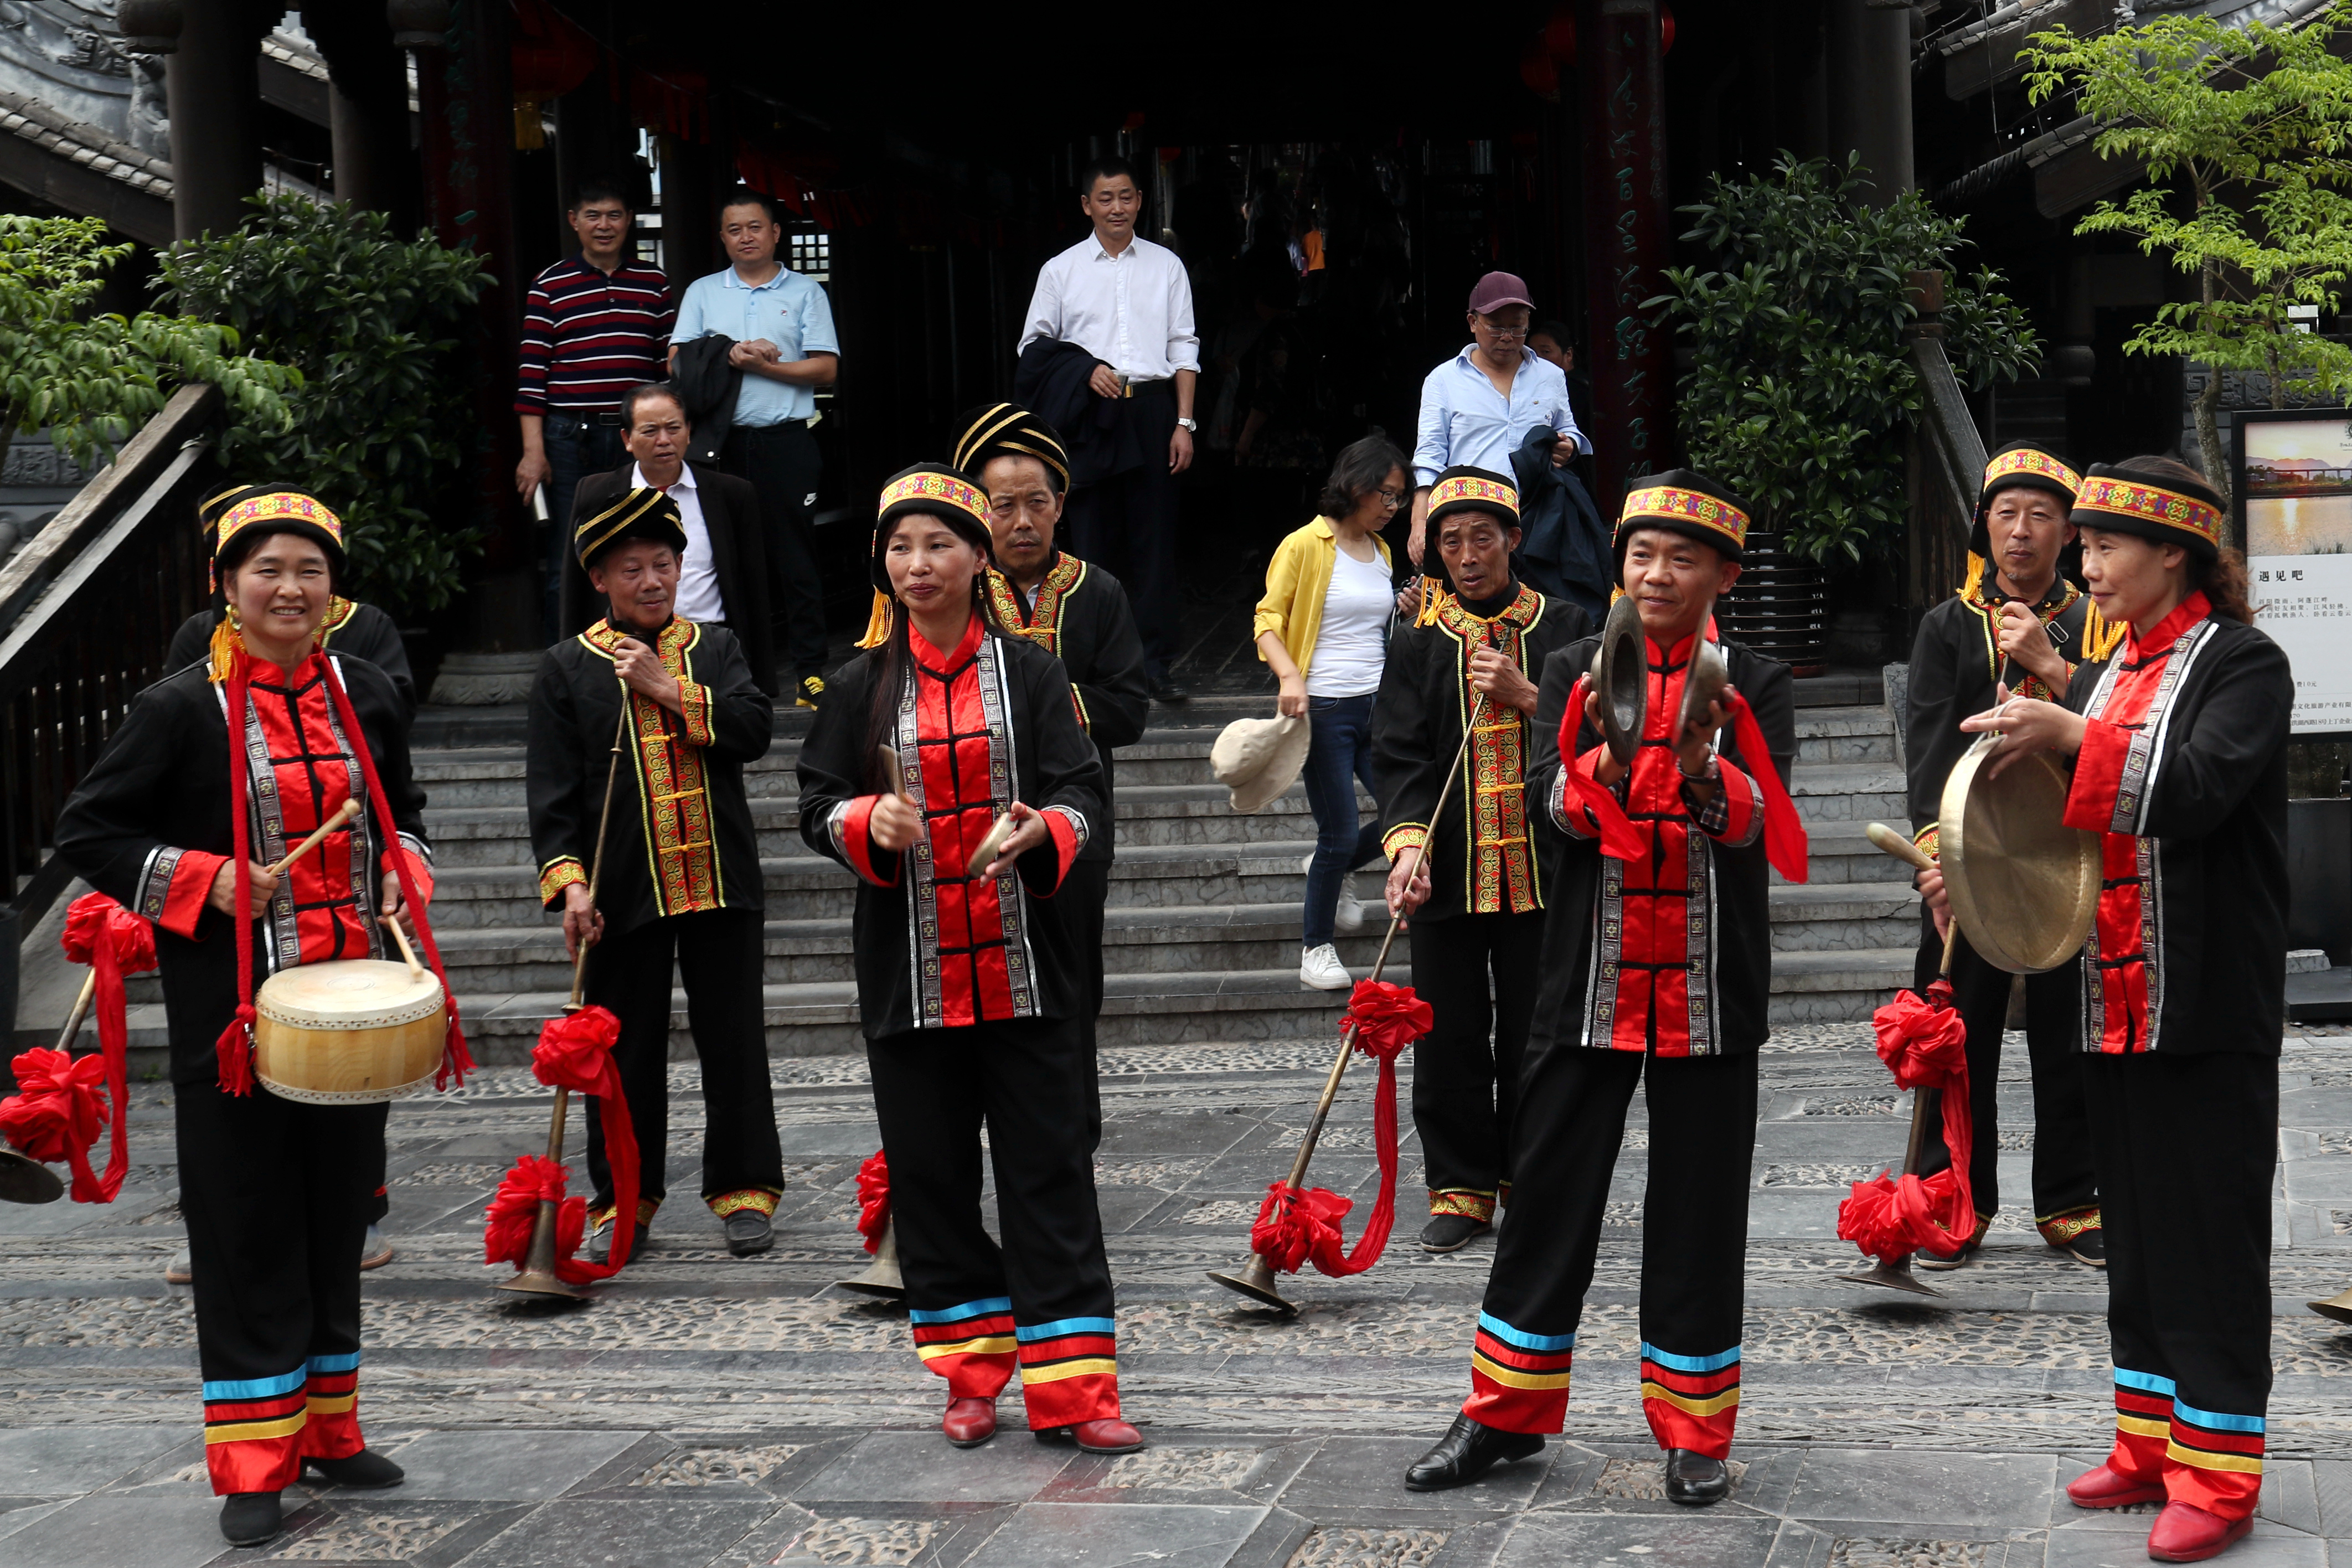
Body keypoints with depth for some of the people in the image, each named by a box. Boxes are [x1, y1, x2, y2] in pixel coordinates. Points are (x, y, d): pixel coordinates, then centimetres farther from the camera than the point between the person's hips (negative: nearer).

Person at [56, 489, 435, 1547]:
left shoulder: (366, 696, 7)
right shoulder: (183, 708, -8)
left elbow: (400, 811, 21)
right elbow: (88, 833, -5)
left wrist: (401, 877, 2)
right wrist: (207, 880, -15)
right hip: (235, 1004, -5)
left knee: (338, 1210, 12)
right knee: (248, 1221, 0)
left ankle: (326, 1428, 25)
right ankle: (253, 1461, 7)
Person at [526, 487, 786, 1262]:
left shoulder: (716, 648, 10)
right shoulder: (566, 670, 4)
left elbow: (755, 729, -5)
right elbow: (551, 790, -1)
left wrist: (667, 688, -10)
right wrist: (568, 881, -12)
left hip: (721, 885, 1)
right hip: (623, 894, -1)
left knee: (735, 1044, 5)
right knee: (625, 1053, 6)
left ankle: (745, 1189, 15)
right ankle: (623, 1199, 17)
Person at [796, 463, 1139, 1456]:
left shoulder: (1030, 673, 4)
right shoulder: (861, 687, 8)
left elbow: (1082, 794, -1)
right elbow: (819, 806, 6)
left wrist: (1039, 831, -23)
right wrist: (870, 824, -16)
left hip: (1021, 965, -2)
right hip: (909, 972, 2)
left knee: (1048, 1168, -3)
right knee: (931, 1170, 6)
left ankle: (1072, 1385, 0)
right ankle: (972, 1376, 19)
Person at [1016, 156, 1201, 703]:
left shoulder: (1166, 266, 12)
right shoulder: (1060, 270, 8)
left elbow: (1183, 349, 10)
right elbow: (1034, 346, 11)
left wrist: (1184, 422, 2)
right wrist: (1085, 370, -6)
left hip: (1151, 408, 1)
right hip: (1089, 415, 0)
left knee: (1154, 539, -1)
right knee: (1090, 537, -1)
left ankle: (1156, 663, 5)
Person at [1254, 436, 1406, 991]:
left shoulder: (1381, 550, 14)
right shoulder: (1305, 546, -6)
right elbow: (1267, 620, -9)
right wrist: (1289, 676, -25)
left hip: (1377, 705, 6)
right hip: (1324, 710, -6)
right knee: (1340, 834, -5)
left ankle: (1332, 870, 28)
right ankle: (1315, 949, 13)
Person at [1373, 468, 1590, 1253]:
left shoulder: (1566, 629, 6)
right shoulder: (1418, 645, 6)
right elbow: (1399, 755, -4)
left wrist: (1526, 696, -12)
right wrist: (1407, 844, -20)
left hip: (1543, 870, -1)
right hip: (1449, 872, 1)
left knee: (1534, 1037, 5)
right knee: (1450, 1042, 3)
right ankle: (1462, 1189, 14)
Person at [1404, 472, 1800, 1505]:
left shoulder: (1755, 687, 3)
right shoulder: (1577, 672, 6)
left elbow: (1763, 826, -10)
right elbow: (1549, 810, -6)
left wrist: (1704, 772, -30)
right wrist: (1605, 761, -25)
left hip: (1709, 988, -1)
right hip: (1592, 981, 1)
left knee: (1698, 1207, 4)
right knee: (1551, 1191, 6)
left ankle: (1693, 1428, 16)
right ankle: (1506, 1412, 18)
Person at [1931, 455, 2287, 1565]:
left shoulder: (2241, 664, -8)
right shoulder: (2104, 676, 15)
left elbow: (2196, 792, -24)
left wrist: (2074, 737, -33)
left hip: (2209, 1014, -7)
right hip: (2115, 1004, 8)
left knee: (2211, 1242, -1)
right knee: (2134, 1234, 14)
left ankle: (2216, 1476, 6)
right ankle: (2149, 1446, 24)